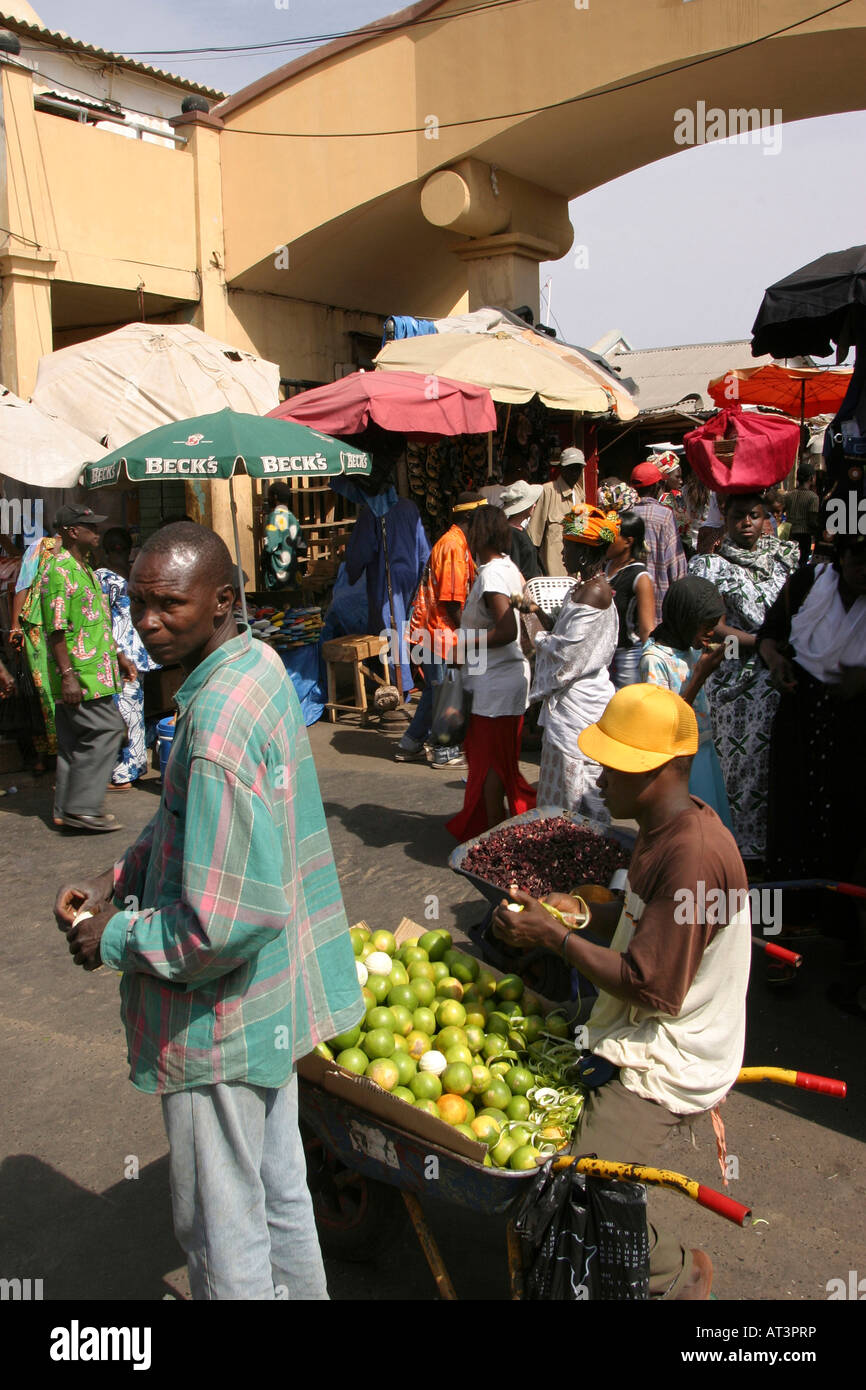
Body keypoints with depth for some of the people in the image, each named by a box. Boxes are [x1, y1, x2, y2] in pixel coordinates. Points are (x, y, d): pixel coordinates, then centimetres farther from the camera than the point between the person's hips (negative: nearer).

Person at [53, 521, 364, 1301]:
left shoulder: (216, 722, -30)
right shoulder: (261, 666, 0)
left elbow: (226, 923, -31)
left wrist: (117, 939, -15)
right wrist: (119, 879, 2)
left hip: (221, 1018, -9)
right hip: (276, 995, 9)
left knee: (221, 1225, 12)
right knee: (278, 1189, 27)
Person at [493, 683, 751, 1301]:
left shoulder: (693, 855, -28)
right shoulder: (669, 824, 3)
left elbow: (652, 988, -25)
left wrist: (555, 936, -18)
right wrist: (579, 912, 1)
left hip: (665, 1064, -10)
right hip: (640, 1034, 10)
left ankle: (679, 1274, 15)